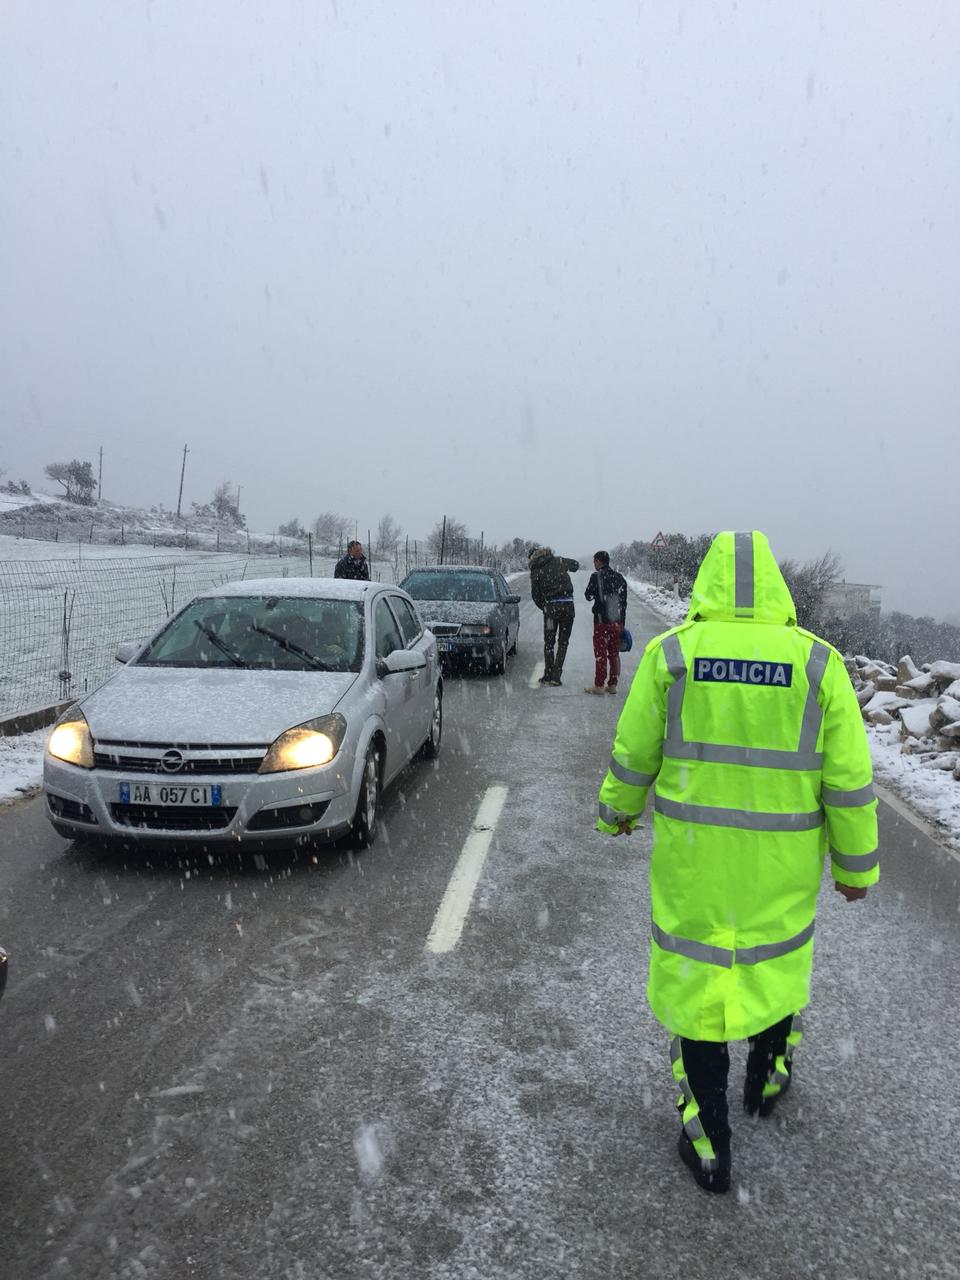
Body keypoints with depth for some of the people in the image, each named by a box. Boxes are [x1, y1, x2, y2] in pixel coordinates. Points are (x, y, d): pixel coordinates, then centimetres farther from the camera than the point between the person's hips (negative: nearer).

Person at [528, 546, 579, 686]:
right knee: (563, 643, 9)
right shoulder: (559, 561, 7)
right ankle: (556, 676, 4)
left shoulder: (535, 572, 1)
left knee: (549, 643, 12)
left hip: (551, 606, -1)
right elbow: (576, 565, 24)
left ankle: (548, 676, 11)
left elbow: (536, 595, 2)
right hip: (568, 605, 1)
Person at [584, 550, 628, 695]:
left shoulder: (596, 576, -9)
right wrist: (622, 623, 15)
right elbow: (624, 602, 10)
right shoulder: (620, 577, 8)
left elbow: (588, 595, -4)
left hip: (602, 621, -5)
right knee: (614, 654, 11)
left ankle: (599, 685, 1)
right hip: (618, 622, 5)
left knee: (601, 653, 0)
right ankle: (613, 684, 14)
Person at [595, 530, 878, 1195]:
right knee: (778, 958, 27)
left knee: (695, 978, 12)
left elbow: (633, 754, -3)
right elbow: (850, 779, -6)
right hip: (782, 865, 2)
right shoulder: (817, 661, -9)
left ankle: (710, 1147, 23)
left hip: (691, 856, -1)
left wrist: (618, 811, 17)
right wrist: (856, 864, 7)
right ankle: (767, 1077, 50)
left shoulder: (671, 654, -11)